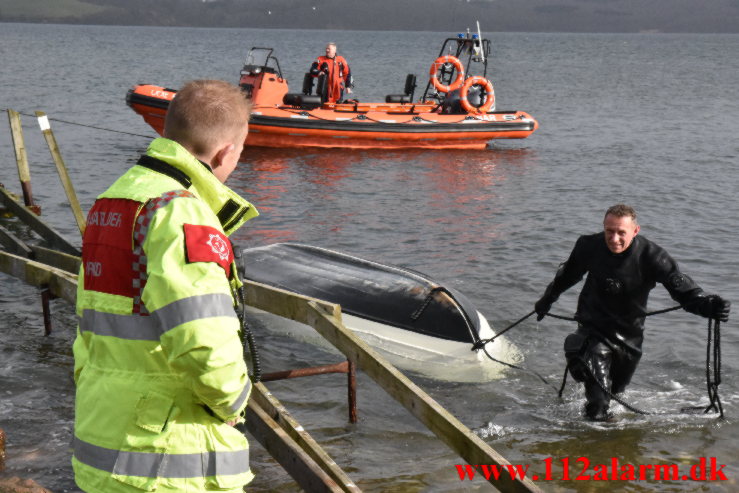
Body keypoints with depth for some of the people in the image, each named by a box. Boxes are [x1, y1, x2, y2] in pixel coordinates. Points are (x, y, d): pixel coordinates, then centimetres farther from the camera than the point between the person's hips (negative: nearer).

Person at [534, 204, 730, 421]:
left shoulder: (651, 256, -19)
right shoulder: (590, 246, -15)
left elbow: (682, 288, -22)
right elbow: (568, 274, 6)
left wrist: (707, 305, -43)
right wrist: (547, 299, 22)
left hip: (629, 333, 2)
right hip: (594, 328, -1)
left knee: (616, 388, 20)